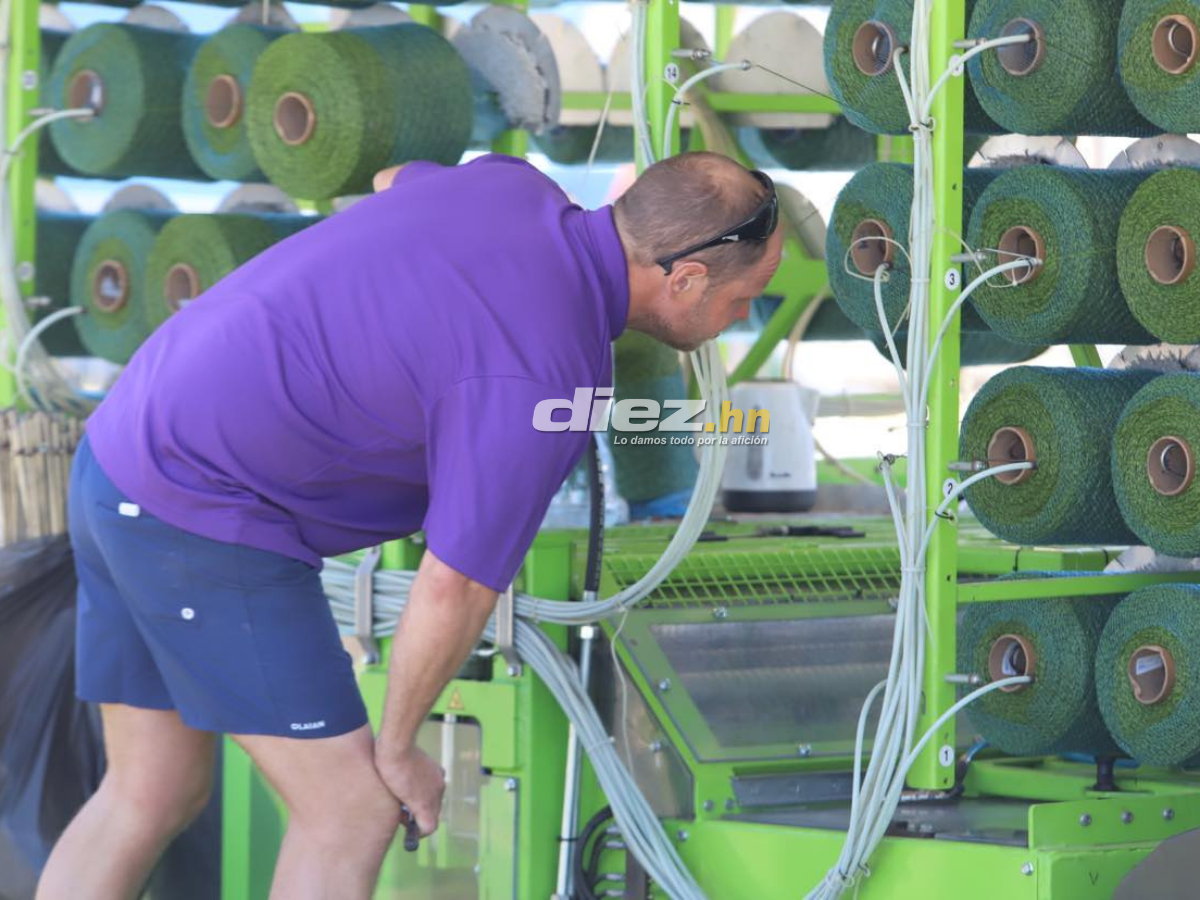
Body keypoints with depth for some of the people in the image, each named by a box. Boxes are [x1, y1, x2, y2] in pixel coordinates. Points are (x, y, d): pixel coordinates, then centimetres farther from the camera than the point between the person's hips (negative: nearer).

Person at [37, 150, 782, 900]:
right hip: (206, 519, -9)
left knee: (152, 797, 15)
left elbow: (394, 183, 27)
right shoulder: (544, 387, -22)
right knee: (351, 808, -1)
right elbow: (453, 592, -17)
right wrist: (398, 750, -1)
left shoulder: (514, 186, 2)